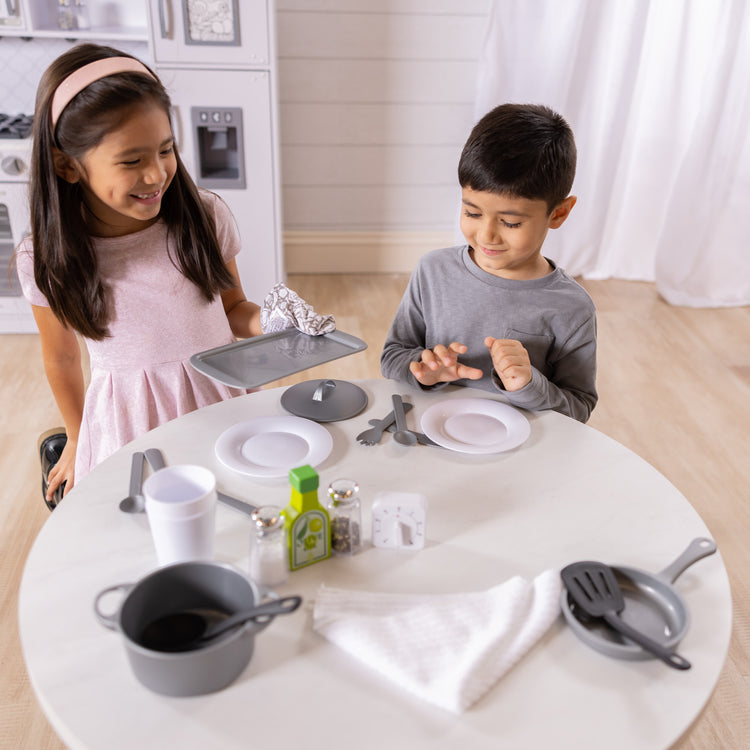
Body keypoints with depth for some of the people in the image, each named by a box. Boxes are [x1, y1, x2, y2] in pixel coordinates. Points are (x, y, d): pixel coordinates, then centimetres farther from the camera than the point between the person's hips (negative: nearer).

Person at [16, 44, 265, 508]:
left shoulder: (206, 217, -11)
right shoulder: (46, 262, -12)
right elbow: (62, 360, 4)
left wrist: (266, 323, -18)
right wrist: (77, 441, 18)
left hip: (217, 404, 2)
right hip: (127, 426, -1)